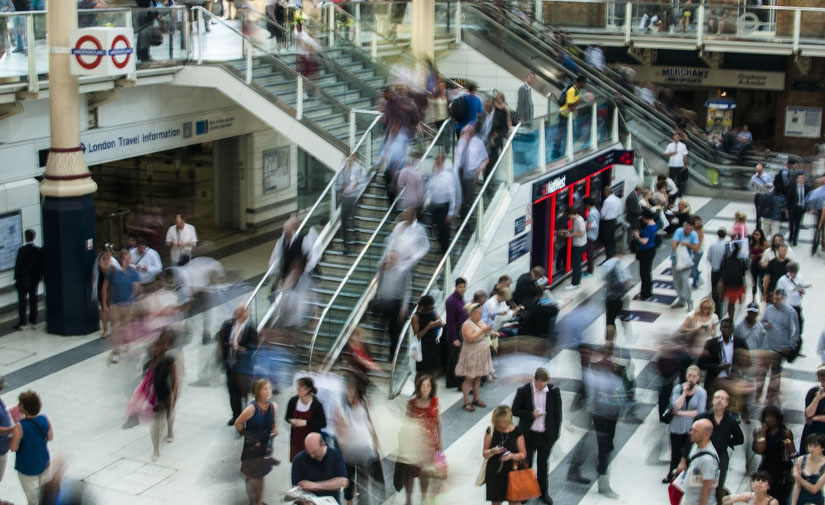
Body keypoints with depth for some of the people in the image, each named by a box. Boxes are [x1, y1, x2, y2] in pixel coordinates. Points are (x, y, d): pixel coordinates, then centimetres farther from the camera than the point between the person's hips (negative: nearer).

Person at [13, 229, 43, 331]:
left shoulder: (22, 250, -16)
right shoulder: (39, 250, -3)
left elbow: (18, 265, -11)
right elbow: (41, 265, 3)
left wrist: (16, 277, -1)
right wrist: (40, 276, 14)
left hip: (23, 279, -4)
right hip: (34, 279, 4)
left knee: (22, 301, 2)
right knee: (33, 300, 10)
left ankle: (22, 323, 1)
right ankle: (32, 322, 13)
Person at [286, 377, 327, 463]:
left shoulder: (316, 404, -15)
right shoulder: (293, 401, -5)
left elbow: (323, 423, -12)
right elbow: (287, 417, 10)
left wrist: (306, 422, -21)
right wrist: (292, 421, -13)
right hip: (296, 438, 4)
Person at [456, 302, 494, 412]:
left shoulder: (480, 322, 9)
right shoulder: (467, 325, -17)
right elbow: (470, 338, -30)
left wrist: (488, 332, 3)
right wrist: (482, 330, -28)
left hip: (481, 355, 8)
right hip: (471, 355, -8)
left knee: (478, 378, 13)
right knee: (469, 378, -3)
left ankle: (476, 399, 23)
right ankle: (466, 403, 2)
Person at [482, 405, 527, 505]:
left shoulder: (516, 432, -7)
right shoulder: (491, 431, -4)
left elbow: (523, 455, -3)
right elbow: (484, 454, 0)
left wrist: (512, 455, -22)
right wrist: (493, 451, -21)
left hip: (512, 473, -1)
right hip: (494, 473, 1)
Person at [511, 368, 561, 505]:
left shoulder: (554, 391, -11)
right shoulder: (523, 391, -14)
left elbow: (557, 413, -1)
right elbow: (515, 410, -7)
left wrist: (555, 433, -2)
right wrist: (531, 414, -22)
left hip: (546, 436, 1)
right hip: (528, 435, -1)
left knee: (543, 464, 17)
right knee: (526, 464, 12)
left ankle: (543, 492, 32)